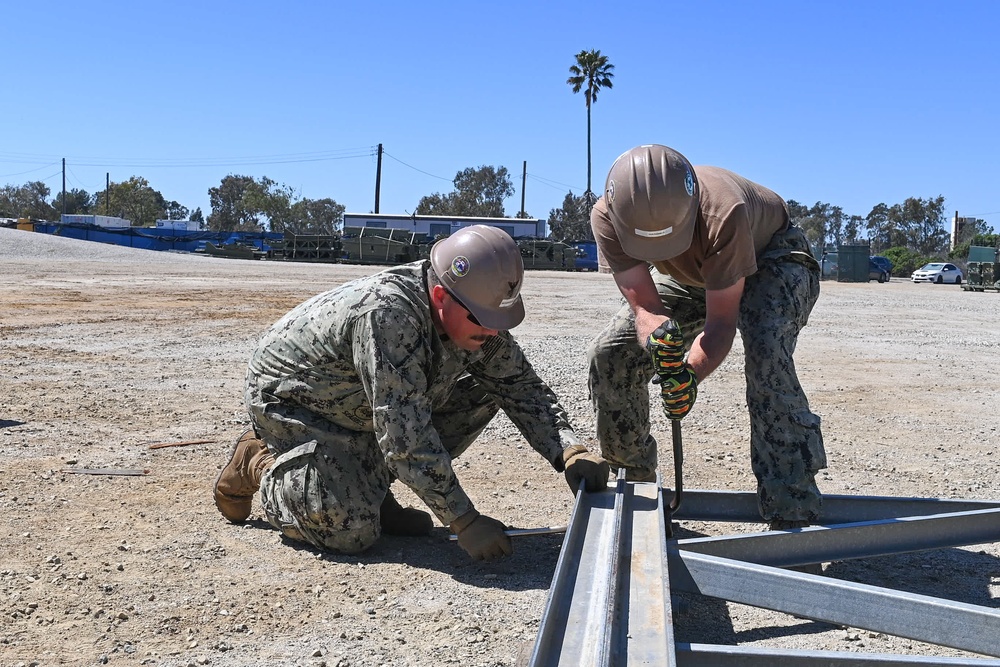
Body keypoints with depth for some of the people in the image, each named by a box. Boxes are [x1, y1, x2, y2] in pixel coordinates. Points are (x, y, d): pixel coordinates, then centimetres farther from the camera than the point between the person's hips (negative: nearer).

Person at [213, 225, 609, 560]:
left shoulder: (476, 317, -13)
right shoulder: (387, 315, -38)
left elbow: (524, 387, -4)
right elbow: (406, 436, -38)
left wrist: (569, 452, -20)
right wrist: (465, 523, -34)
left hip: (369, 410, 8)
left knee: (483, 392, -6)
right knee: (352, 532, -23)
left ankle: (369, 488, 4)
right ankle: (257, 465, 4)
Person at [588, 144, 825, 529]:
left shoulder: (723, 214, -42)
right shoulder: (607, 217, -31)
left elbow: (721, 321, -35)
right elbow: (645, 306, -32)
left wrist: (691, 373, -53)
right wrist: (658, 340, -55)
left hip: (772, 261, -5)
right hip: (691, 275, 5)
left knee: (765, 352, -36)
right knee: (607, 356, -7)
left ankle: (793, 520, -30)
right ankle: (634, 482, 14)